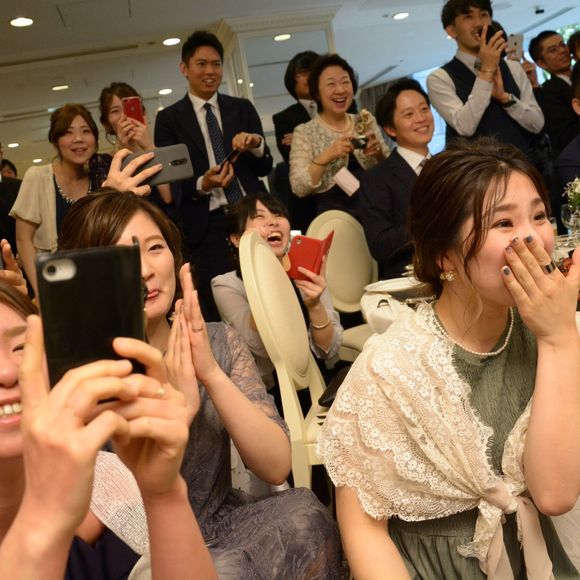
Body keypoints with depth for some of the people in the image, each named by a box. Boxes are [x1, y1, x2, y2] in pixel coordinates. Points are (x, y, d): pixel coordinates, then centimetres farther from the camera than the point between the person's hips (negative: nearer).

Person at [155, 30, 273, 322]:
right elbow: (169, 181, 2)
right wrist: (202, 184, -18)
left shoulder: (243, 109, 13)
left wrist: (256, 144, -11)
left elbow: (265, 168, 11)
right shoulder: (169, 119, 7)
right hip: (206, 228, -2)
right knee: (220, 317, -2)